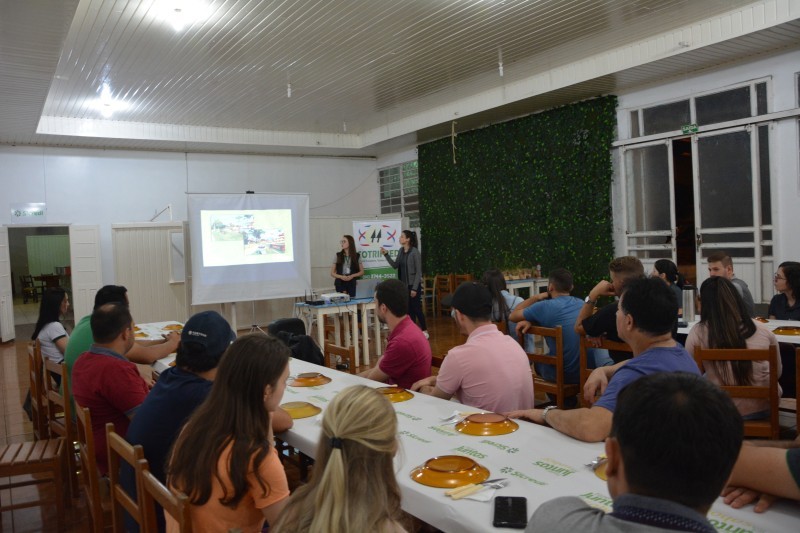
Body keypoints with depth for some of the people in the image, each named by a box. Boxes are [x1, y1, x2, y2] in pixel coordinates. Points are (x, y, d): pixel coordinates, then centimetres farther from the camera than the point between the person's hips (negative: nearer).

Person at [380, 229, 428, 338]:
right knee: (408, 309, 10)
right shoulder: (401, 251, 7)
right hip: (404, 285, 7)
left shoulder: (415, 252, -14)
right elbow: (395, 265, 12)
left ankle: (424, 331, 11)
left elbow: (418, 272, -15)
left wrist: (414, 288, -17)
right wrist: (386, 255, 1)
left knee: (416, 308, -1)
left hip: (413, 285, -7)